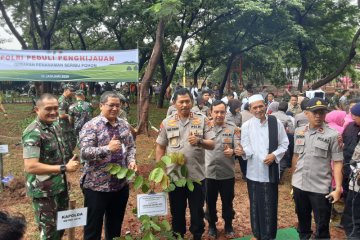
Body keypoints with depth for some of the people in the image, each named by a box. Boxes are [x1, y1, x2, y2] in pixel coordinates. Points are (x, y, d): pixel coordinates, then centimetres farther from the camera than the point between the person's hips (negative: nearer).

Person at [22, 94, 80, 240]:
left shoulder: (55, 126, 4)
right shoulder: (33, 133, -22)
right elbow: (30, 167, -30)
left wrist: (68, 163, 3)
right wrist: (64, 168, -28)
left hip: (60, 186, 8)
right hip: (43, 191, -8)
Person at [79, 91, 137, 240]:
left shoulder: (124, 125, 7)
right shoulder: (91, 126, -12)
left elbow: (131, 147, 14)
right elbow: (84, 153, -20)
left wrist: (131, 160, -6)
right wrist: (107, 148, -33)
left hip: (121, 184, 6)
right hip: (96, 186, -5)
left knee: (116, 225, 20)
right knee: (93, 227, 10)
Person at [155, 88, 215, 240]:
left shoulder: (202, 120, -2)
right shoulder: (167, 122, 1)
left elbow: (212, 145, -3)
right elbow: (160, 147, 7)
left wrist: (199, 141, -23)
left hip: (196, 175, -1)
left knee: (197, 211, 12)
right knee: (177, 212, 16)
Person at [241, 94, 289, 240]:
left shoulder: (276, 122, -2)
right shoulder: (246, 126, -2)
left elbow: (284, 144, 2)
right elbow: (247, 148, -7)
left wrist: (274, 155, -14)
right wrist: (243, 151, -30)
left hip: (271, 171, -1)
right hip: (253, 172, 1)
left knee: (270, 206, 7)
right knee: (255, 204, 14)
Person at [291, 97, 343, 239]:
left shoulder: (332, 135, -12)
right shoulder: (299, 132, 3)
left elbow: (337, 163, -11)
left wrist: (338, 188, -15)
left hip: (320, 188, -4)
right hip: (299, 185, 5)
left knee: (322, 226, 8)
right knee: (302, 219, 22)